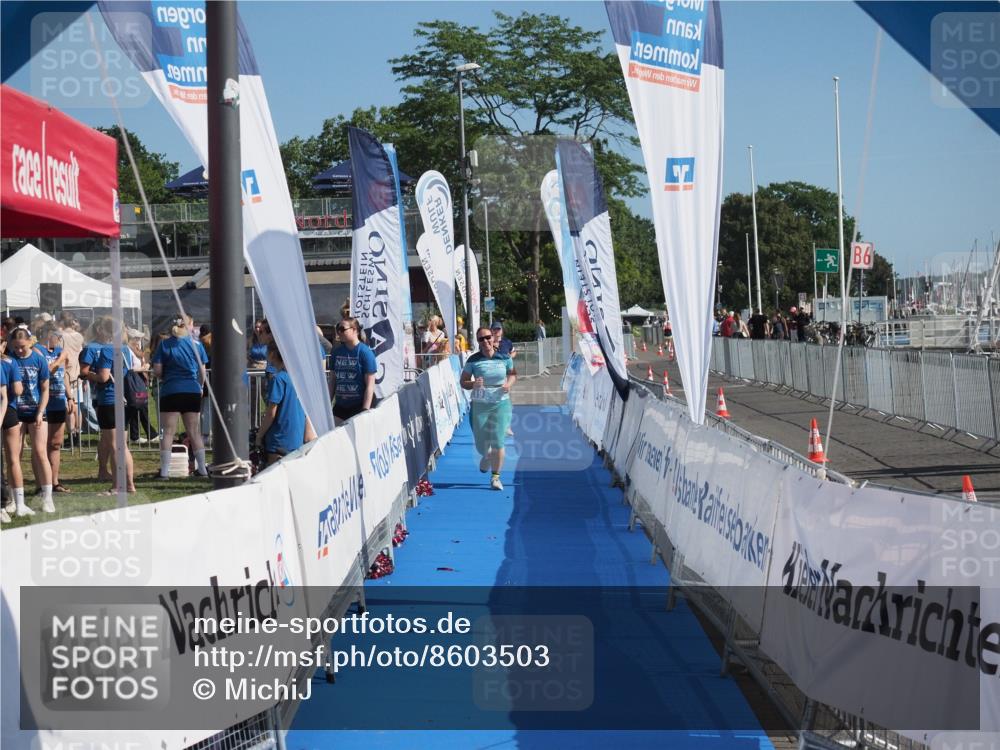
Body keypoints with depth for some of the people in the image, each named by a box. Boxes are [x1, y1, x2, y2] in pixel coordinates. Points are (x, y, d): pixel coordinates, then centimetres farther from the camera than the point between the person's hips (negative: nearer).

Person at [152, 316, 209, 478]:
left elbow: (157, 371, -5)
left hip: (170, 392, -2)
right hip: (192, 391, 2)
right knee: (194, 431, 9)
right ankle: (202, 469, 11)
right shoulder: (196, 344, 4)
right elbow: (202, 372, 7)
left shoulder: (164, 344, 0)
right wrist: (200, 387, 23)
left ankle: (164, 470, -2)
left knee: (168, 432, 1)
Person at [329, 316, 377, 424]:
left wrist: (365, 411, -15)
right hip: (340, 406, 5)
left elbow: (370, 385, -10)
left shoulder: (365, 352, -8)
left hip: (359, 406, -5)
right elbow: (332, 381, 15)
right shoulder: (336, 352, 8)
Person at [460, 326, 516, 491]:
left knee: (498, 441, -10)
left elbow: (513, 374, 17)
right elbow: (463, 382, 1)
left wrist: (509, 384, -4)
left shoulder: (504, 358, 0)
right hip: (480, 405, 0)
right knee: (481, 444, 6)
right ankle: (486, 456, 45)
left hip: (501, 404, 0)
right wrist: (473, 384, -20)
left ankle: (495, 477, 2)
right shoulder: (473, 360, -4)